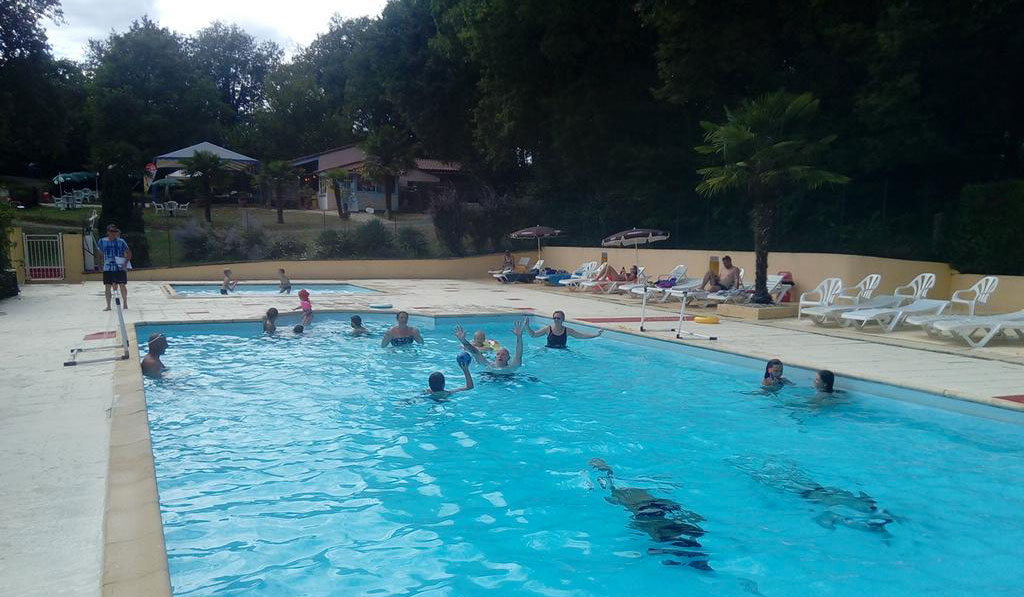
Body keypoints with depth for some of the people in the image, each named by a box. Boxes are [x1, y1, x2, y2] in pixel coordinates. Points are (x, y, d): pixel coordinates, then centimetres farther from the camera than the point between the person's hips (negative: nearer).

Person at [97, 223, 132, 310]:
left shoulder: (121, 241, -1)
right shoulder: (102, 241, 3)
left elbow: (128, 253, 1)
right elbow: (100, 251, 17)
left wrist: (126, 263, -10)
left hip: (120, 268, -2)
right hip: (107, 268, 2)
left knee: (122, 286, 1)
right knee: (107, 287, 3)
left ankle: (125, 304, 16)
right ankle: (108, 306, 12)